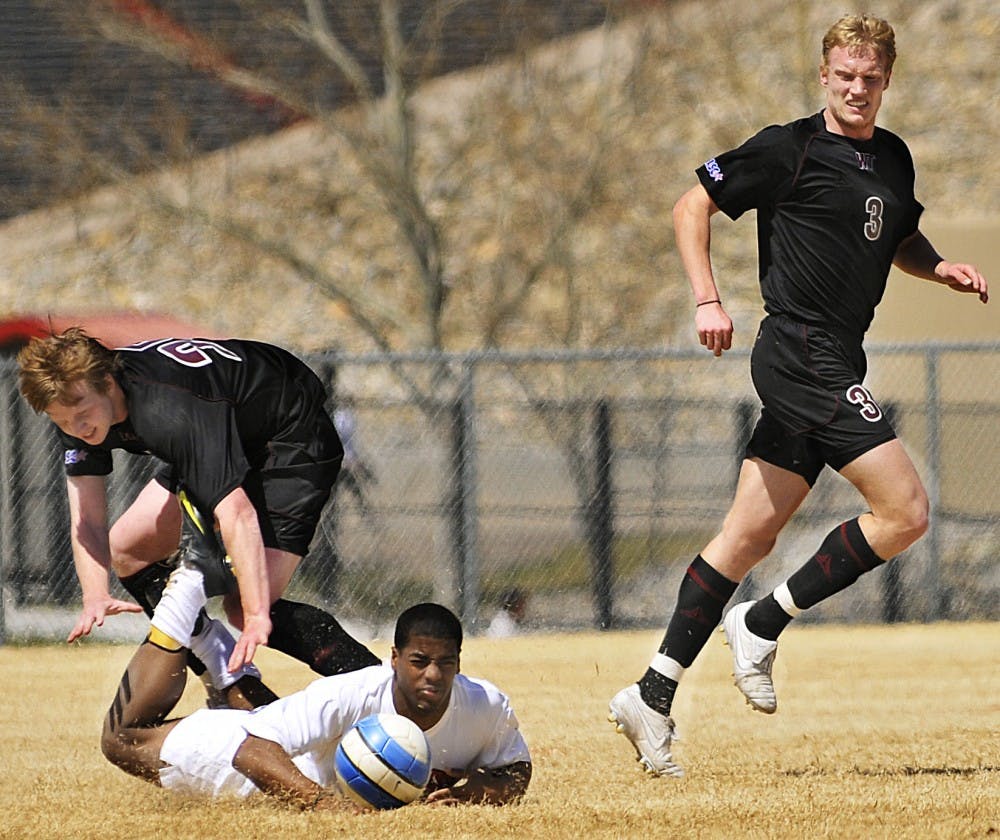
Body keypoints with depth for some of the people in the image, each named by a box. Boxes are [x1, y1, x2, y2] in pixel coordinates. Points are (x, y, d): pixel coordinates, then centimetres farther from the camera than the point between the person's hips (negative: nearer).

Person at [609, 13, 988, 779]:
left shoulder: (894, 159, 15)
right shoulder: (790, 149, -6)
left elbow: (902, 242, 31)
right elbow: (693, 205, -1)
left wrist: (940, 268, 9)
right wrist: (707, 300, -11)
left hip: (834, 365, 8)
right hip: (802, 352, -8)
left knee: (748, 536, 6)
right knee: (905, 512, -14)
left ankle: (653, 696, 8)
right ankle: (762, 625, -5)